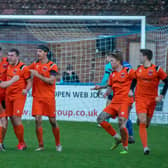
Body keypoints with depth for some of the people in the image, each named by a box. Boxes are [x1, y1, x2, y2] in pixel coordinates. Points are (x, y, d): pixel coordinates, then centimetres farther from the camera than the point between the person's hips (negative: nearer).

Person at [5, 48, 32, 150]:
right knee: (12, 119, 5)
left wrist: (26, 90, -25)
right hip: (8, 95, 7)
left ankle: (22, 143, -2)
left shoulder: (23, 68, -11)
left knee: (16, 118, -13)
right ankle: (21, 143, 14)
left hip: (19, 96, -7)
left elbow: (29, 82, -8)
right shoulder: (8, 66, 9)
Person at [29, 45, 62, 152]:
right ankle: (41, 145, 1)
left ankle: (58, 144, 17)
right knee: (38, 120, -6)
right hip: (37, 97, 4)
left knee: (53, 121, 1)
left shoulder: (52, 66, -5)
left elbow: (51, 81, -15)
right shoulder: (35, 64, 10)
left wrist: (38, 75, -18)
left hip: (49, 97, -4)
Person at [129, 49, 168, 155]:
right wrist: (131, 90, 6)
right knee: (143, 122, -15)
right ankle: (145, 147, -17)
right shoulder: (139, 69, 6)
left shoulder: (157, 69, -7)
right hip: (140, 98, 1)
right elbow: (134, 79, 23)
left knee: (147, 123, 11)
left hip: (152, 99, -1)